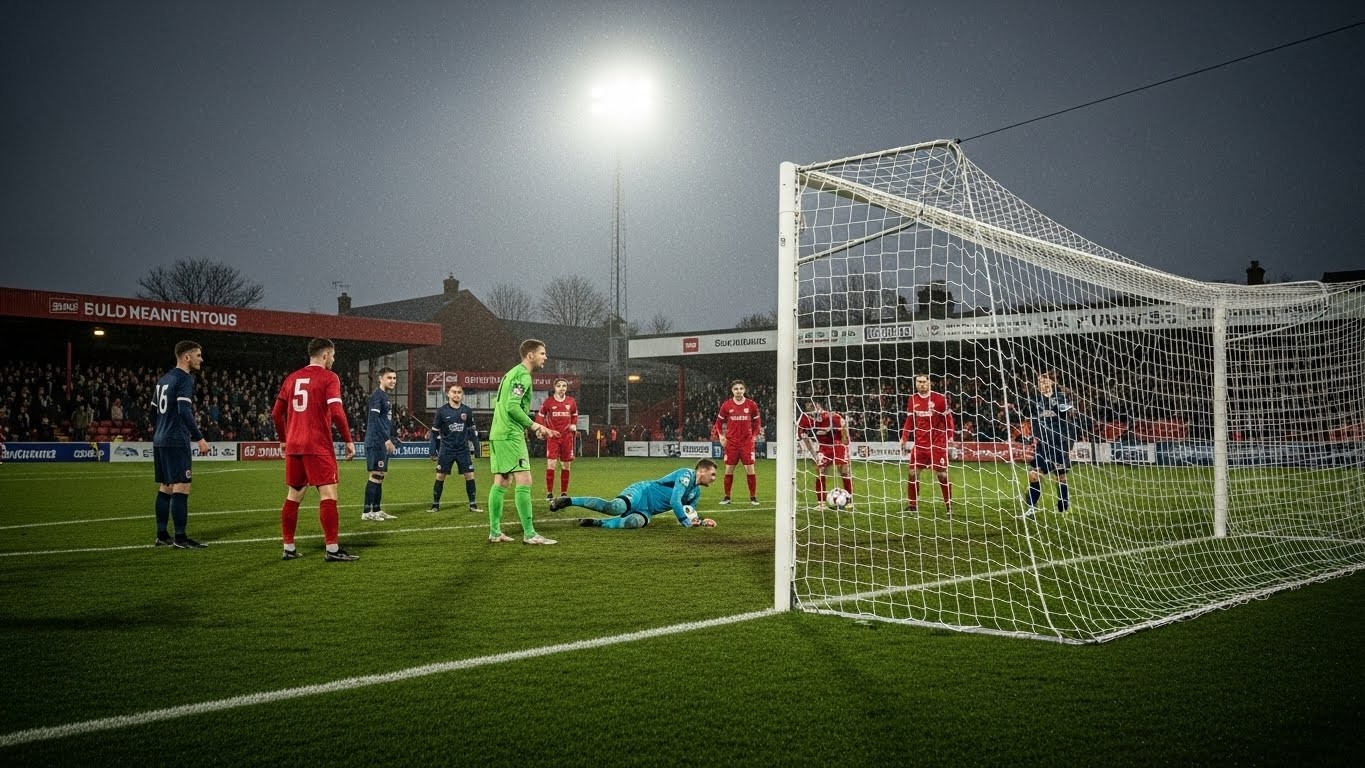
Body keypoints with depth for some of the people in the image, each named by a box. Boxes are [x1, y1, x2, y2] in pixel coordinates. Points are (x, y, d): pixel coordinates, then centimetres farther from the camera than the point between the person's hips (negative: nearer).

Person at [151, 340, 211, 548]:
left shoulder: (164, 379, 17)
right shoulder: (185, 379, -11)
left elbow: (154, 410, 21)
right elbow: (184, 411, -21)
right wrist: (199, 438, -18)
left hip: (160, 440, 9)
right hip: (176, 442, -9)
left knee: (165, 488, 12)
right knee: (181, 488, -8)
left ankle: (162, 535, 15)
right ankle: (180, 537, -8)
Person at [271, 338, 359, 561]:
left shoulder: (292, 378, 14)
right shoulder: (329, 378, -5)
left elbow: (276, 413, 15)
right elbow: (336, 412, -16)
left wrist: (283, 440, 26)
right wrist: (348, 441, -8)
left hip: (293, 445, 7)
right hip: (318, 446, -7)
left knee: (293, 495, 14)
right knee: (328, 494, -5)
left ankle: (288, 548, 18)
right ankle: (332, 549, -9)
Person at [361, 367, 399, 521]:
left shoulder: (386, 397, 19)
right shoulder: (376, 395, -11)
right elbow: (374, 419, -20)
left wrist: (391, 440, 18)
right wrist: (387, 439, -23)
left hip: (383, 443, 10)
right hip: (376, 442, -10)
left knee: (380, 476, 11)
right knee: (375, 474, -9)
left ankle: (376, 510, 16)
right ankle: (367, 512, -6)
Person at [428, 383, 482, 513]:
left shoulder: (467, 410, 0)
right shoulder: (442, 411, -5)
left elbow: (473, 430, 10)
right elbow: (435, 432, 1)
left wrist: (475, 448, 7)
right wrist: (433, 451, 0)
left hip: (463, 449, 1)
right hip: (446, 450, -1)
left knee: (469, 475, -1)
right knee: (440, 476, 3)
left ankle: (473, 505, 9)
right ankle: (435, 505, 15)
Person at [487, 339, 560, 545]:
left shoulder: (512, 373, 18)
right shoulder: (523, 375, -12)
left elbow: (497, 402, 21)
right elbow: (512, 406, -21)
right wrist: (533, 425, -13)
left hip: (498, 434, 10)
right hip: (510, 435, -10)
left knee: (501, 482, 11)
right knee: (524, 481, -10)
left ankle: (495, 532, 14)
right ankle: (529, 534, -10)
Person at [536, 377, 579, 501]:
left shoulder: (571, 401, 3)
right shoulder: (548, 401, -4)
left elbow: (575, 415, 18)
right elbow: (540, 415, 4)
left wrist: (574, 425, 1)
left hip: (567, 436, 3)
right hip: (553, 436, -3)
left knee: (566, 465, 7)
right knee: (551, 463, -12)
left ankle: (564, 493, 18)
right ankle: (549, 494, -4)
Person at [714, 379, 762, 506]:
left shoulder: (752, 405, 0)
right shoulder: (726, 405, 0)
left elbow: (757, 422, 11)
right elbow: (719, 422, 12)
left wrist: (754, 435, 2)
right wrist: (721, 435, 1)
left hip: (747, 442, -1)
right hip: (731, 442, 1)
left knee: (750, 469, -4)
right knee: (729, 469, 3)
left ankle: (753, 497, 6)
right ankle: (727, 497, 14)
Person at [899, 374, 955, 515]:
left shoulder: (939, 399, -6)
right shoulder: (912, 400, 6)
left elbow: (948, 419, -1)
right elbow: (909, 421, 12)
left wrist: (950, 437, -7)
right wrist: (904, 438, 7)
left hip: (937, 443, -3)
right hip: (919, 443, 3)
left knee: (942, 474, -2)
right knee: (913, 473, 1)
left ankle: (949, 506, 8)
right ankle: (912, 505, 13)